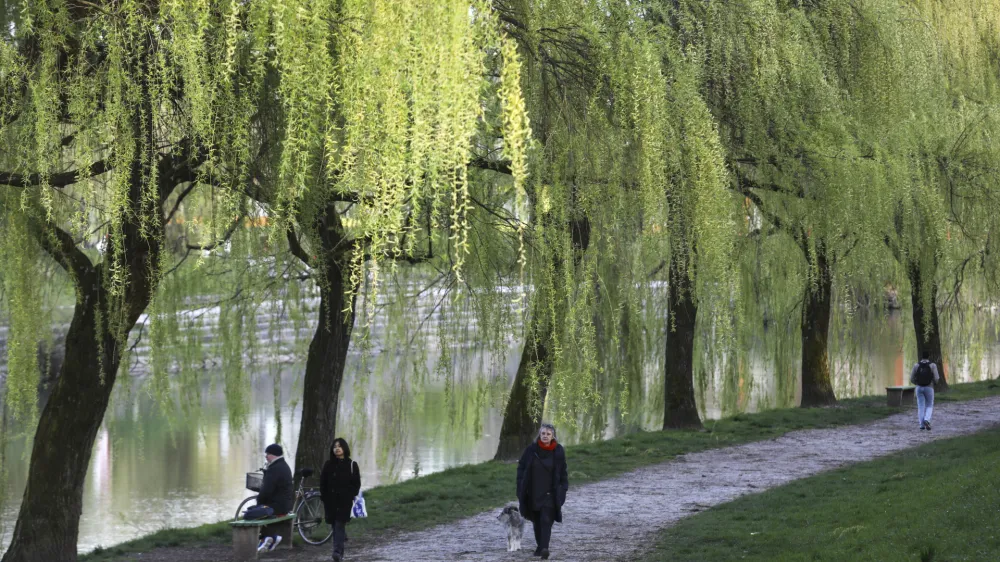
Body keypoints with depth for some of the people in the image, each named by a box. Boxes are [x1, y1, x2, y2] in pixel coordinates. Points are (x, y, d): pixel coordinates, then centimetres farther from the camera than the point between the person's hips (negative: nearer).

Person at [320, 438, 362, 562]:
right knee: (336, 525, 8)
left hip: (345, 501, -3)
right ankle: (339, 551, 24)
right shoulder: (328, 465, 8)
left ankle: (338, 551, -21)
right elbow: (323, 483, 9)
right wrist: (324, 498, 1)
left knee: (340, 525, -13)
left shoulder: (352, 465, 2)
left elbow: (356, 483, 2)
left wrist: (352, 497, -7)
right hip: (331, 501, 3)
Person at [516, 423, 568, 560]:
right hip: (533, 492, 2)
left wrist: (562, 490, -3)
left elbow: (563, 472, 1)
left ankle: (544, 549, -22)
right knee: (536, 520, 11)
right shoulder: (531, 449, -5)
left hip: (549, 493, -2)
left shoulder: (558, 451, -6)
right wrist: (521, 488, -3)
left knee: (546, 520, -14)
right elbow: (521, 467, 3)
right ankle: (540, 546, 26)